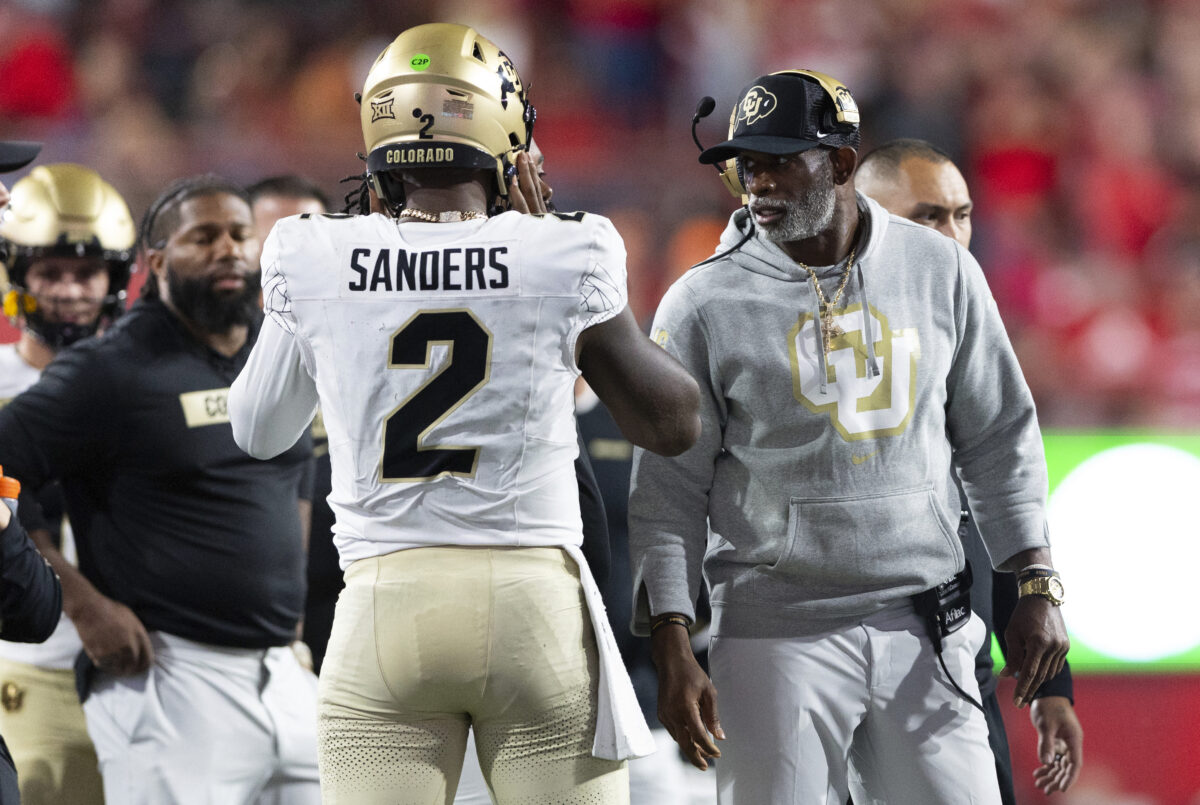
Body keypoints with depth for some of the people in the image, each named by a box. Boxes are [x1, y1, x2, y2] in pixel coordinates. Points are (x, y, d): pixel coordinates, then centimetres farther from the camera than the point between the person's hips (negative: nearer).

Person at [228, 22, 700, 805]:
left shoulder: (315, 261, 0)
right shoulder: (563, 257, -5)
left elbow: (258, 429, 18)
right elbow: (672, 424, 8)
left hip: (386, 607, 1)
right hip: (534, 598, -1)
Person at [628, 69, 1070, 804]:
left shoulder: (940, 272, 5)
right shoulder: (706, 304, -3)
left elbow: (999, 440, 13)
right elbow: (669, 492, -2)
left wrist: (1038, 586, 5)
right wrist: (673, 653, -11)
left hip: (923, 634, 2)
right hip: (777, 634, -2)